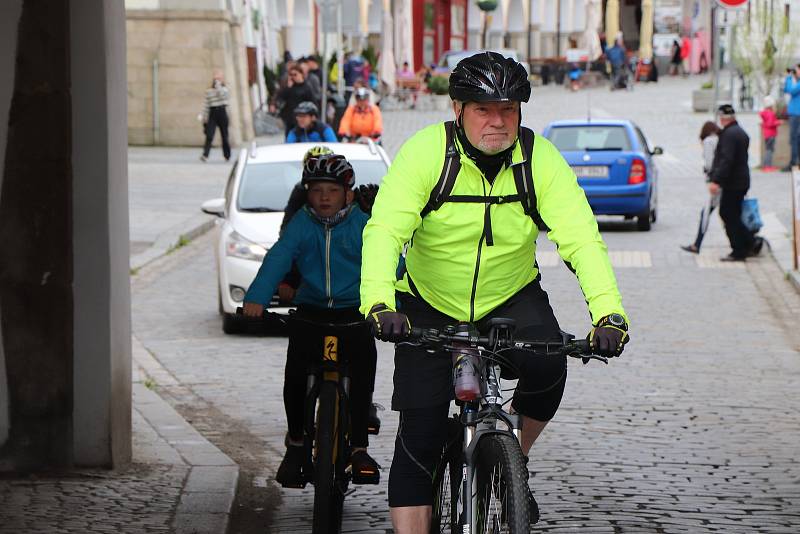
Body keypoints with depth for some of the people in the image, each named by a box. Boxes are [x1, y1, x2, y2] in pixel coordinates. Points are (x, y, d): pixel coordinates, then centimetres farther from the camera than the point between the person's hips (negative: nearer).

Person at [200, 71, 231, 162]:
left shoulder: (224, 89, 3)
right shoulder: (208, 91, 7)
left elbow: (222, 95, -21)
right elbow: (206, 105, 8)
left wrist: (218, 84, -16)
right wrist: (204, 118, 4)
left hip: (222, 112, 0)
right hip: (212, 113, 0)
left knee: (224, 136, 8)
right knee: (209, 136, -13)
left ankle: (227, 155, 22)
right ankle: (205, 155, -21)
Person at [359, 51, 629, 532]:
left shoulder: (540, 158, -16)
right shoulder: (426, 151, -21)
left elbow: (581, 238, -23)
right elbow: (385, 230, -31)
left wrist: (609, 313, -39)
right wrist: (380, 305, -48)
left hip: (512, 298, 1)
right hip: (430, 304, -1)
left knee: (547, 366, -27)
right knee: (420, 435, -9)